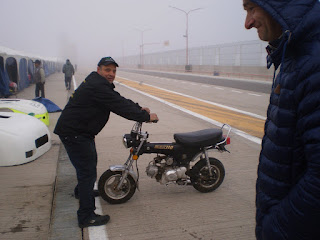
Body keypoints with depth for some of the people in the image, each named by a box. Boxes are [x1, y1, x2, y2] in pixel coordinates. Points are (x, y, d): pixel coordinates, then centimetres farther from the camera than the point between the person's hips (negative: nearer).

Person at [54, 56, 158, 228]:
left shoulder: (102, 84, 11)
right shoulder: (97, 87, -24)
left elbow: (120, 100, 14)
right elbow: (120, 107, -26)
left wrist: (139, 108, 3)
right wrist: (146, 117, -20)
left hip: (81, 131, 11)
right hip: (73, 132, -11)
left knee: (90, 161, 29)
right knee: (88, 170, -10)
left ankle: (82, 190, 54)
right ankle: (86, 216, -2)